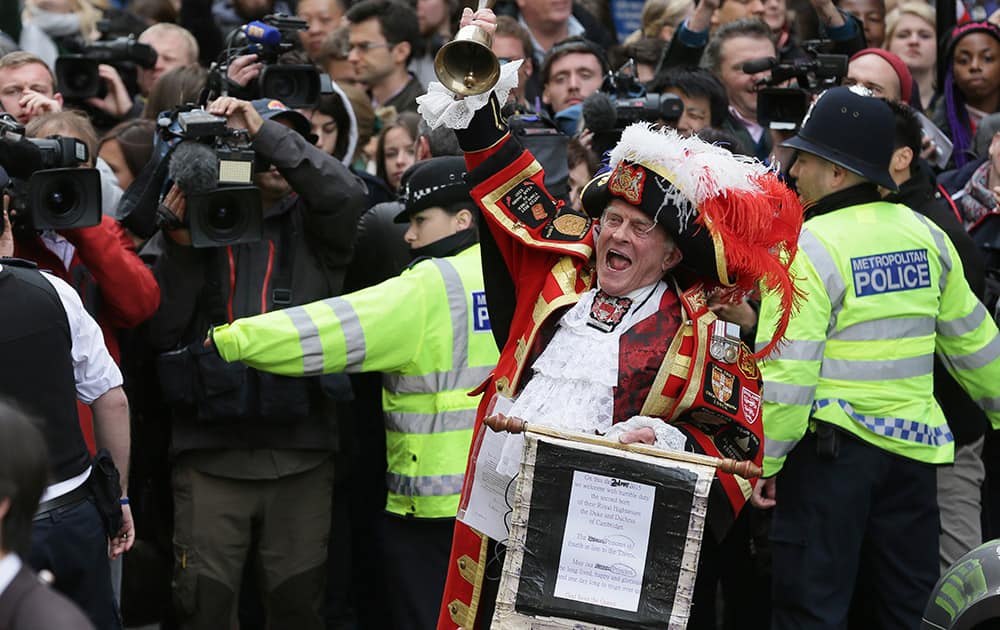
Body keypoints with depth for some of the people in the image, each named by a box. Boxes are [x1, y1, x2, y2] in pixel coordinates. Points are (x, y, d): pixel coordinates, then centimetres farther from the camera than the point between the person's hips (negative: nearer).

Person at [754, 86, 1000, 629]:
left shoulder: (807, 249, -13)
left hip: (830, 448, -6)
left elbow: (787, 373, -17)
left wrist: (764, 461, -9)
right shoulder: (925, 236, 5)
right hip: (913, 443, 6)